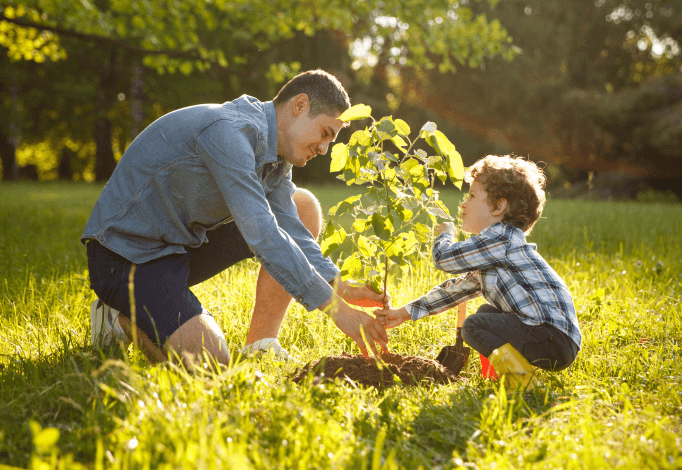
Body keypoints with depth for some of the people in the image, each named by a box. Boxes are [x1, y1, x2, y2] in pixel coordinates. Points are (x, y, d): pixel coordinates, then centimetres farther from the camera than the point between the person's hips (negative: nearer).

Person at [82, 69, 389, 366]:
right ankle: (121, 316, 2)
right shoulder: (229, 131, -26)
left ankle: (260, 345, 2)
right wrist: (337, 309, -32)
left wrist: (341, 288, -15)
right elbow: (262, 235, -33)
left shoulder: (275, 151, 5)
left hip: (185, 242, 10)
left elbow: (289, 229, 1)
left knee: (303, 208, 3)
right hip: (126, 252, -9)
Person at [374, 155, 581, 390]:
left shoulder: (501, 238, -12)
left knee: (474, 326, -14)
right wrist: (405, 313, 26)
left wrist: (445, 235, 11)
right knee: (486, 312, 24)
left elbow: (444, 258, -13)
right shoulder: (490, 254, 20)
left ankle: (520, 377, -19)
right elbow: (458, 288, 26)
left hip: (554, 338, -10)